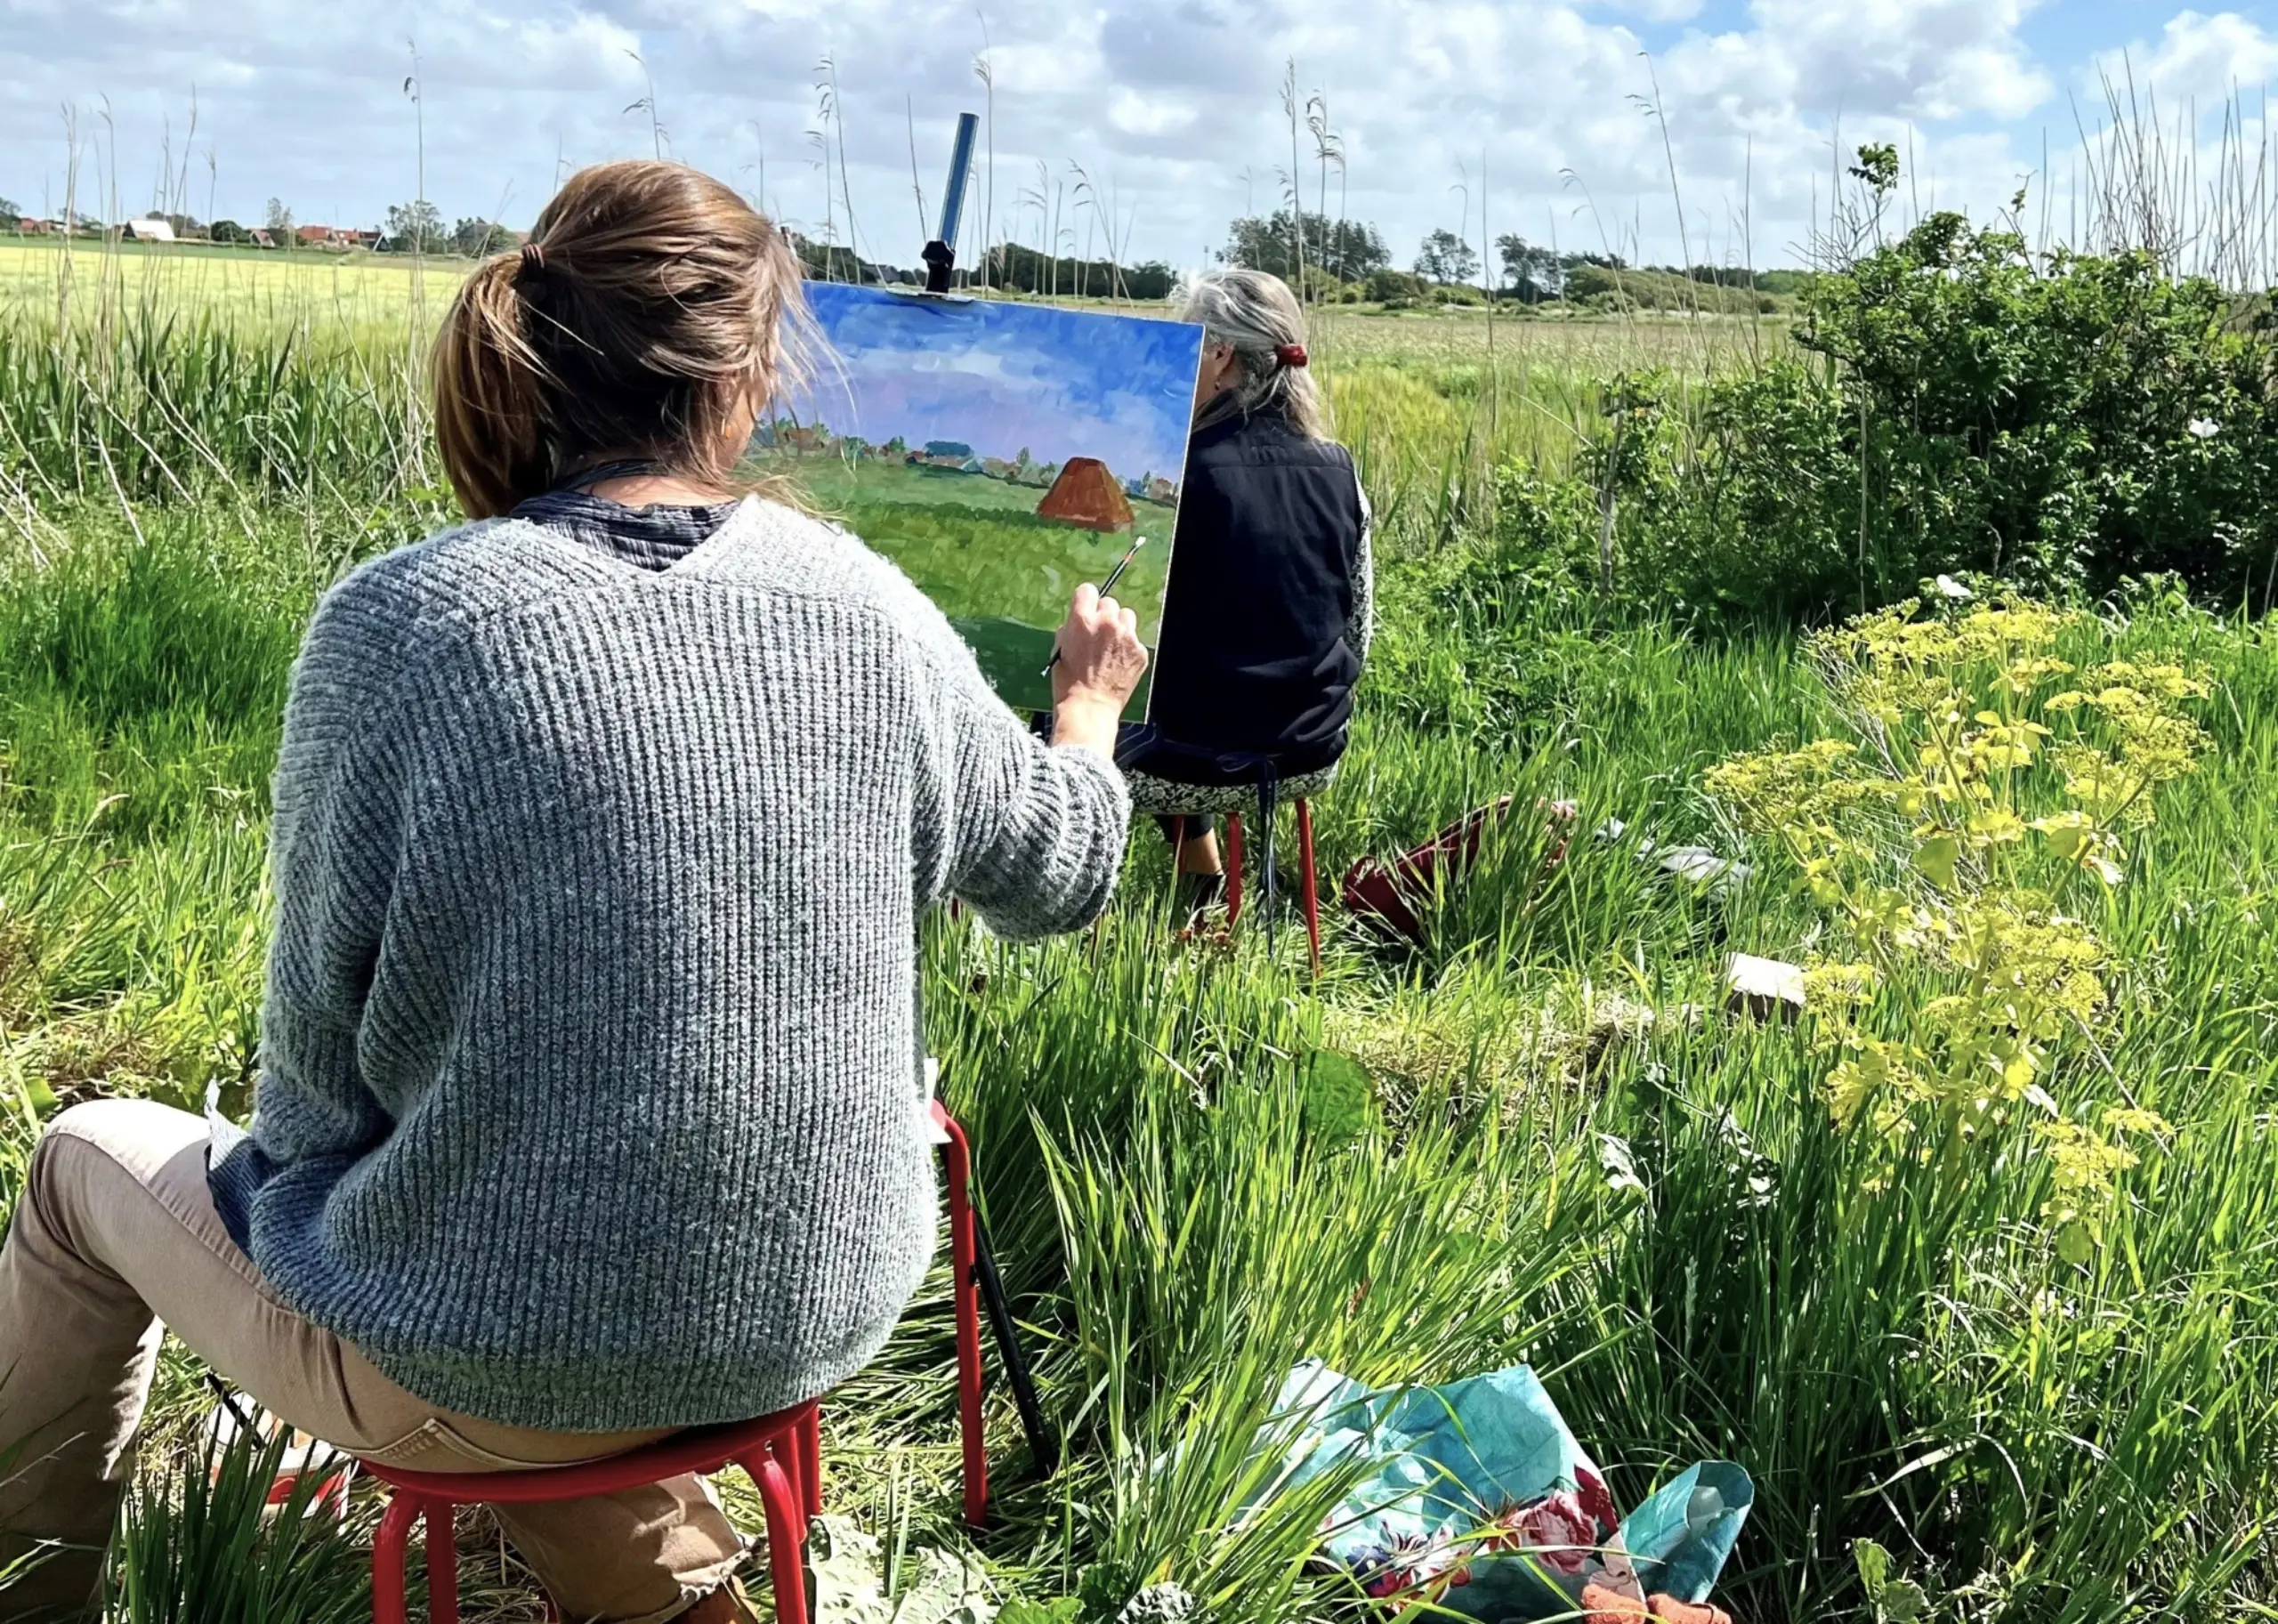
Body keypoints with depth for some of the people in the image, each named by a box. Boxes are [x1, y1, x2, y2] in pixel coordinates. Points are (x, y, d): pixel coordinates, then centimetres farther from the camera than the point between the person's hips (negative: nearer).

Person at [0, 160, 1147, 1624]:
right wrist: (1092, 708, 28)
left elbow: (324, 1050, -11)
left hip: (485, 1368, -4)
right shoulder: (872, 613, -10)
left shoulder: (401, 626, -19)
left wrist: (283, 1162, 11)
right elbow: (1068, 864, 7)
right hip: (819, 1319, 4)